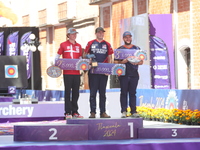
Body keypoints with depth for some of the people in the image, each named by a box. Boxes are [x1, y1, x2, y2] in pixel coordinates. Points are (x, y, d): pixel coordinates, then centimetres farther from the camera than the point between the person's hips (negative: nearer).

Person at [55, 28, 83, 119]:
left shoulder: (79, 46, 15)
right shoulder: (63, 45, 4)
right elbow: (57, 56, 5)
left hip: (76, 72, 4)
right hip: (67, 72, -4)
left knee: (76, 92, 6)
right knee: (68, 92, -2)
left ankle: (75, 112, 13)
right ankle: (68, 112, 0)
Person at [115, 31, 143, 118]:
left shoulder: (136, 49, 14)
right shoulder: (119, 49, 9)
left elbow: (141, 61, 11)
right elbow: (116, 62, 2)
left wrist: (136, 63, -11)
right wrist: (122, 62, -18)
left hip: (134, 74, 1)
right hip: (123, 74, -1)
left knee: (133, 93, 2)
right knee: (124, 93, -2)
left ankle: (133, 112, 3)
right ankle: (124, 111, -1)